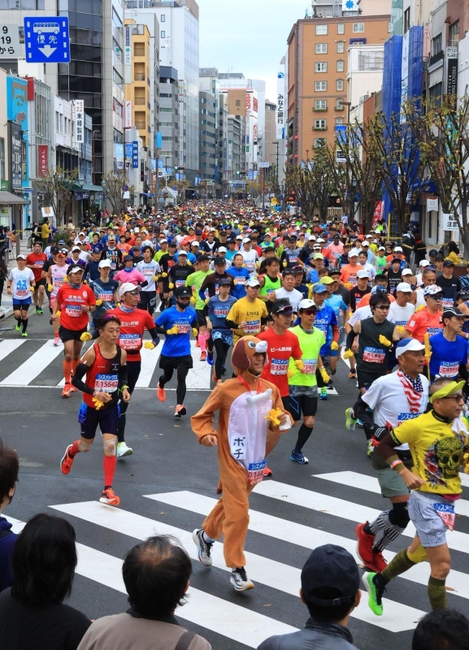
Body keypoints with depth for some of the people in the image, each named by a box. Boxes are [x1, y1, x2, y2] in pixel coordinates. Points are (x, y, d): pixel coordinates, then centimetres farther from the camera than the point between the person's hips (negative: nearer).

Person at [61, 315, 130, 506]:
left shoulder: (122, 353, -7)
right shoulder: (92, 353, -21)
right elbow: (76, 380, -17)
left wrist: (124, 388, -10)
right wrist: (95, 393, -30)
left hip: (111, 407, 2)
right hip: (91, 407, -2)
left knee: (110, 446, -8)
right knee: (86, 446, 16)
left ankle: (107, 490, 1)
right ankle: (70, 452, 54)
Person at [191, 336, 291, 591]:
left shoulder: (271, 389, 1)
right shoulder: (226, 389, -13)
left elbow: (279, 420, 11)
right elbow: (201, 416, -5)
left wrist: (282, 421, -12)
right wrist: (206, 434, -23)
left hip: (257, 461, 6)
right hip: (233, 461, -6)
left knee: (231, 504, 21)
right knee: (238, 513, -7)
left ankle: (205, 535, 46)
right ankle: (237, 569, 5)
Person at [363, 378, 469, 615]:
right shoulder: (418, 426, -18)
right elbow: (384, 445, -8)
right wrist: (404, 472, -19)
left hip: (448, 502, 7)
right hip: (426, 500, -7)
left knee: (418, 552, 24)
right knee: (442, 565, -5)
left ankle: (378, 580, 47)